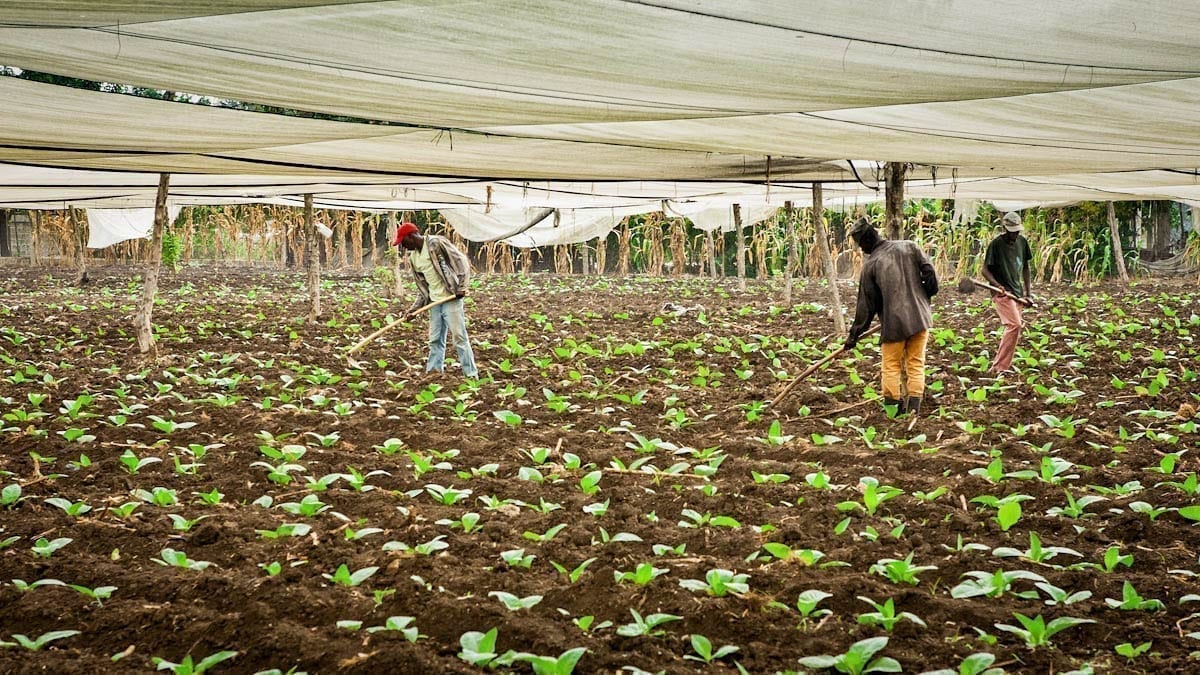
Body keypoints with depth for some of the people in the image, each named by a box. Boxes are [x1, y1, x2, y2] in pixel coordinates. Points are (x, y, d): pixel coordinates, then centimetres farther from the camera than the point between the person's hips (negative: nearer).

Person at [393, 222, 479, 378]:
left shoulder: (436, 243, -10)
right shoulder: (413, 257, 12)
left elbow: (461, 260, -11)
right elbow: (422, 287, 17)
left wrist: (461, 287, -17)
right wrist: (414, 308, 7)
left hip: (451, 298, -7)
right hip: (434, 302, 7)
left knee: (459, 337, -7)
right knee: (435, 340, 10)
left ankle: (471, 375, -3)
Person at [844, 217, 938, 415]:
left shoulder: (871, 264, -6)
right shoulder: (909, 247, 1)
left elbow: (866, 304, -3)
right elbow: (929, 272, 0)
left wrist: (854, 334, 5)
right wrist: (924, 297, 18)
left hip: (894, 322, -3)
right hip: (920, 316, 3)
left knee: (891, 365, 8)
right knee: (916, 363, 10)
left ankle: (893, 406, 9)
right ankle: (914, 406, 9)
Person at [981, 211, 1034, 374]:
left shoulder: (1022, 242, 8)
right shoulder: (996, 244, -11)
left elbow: (1025, 267, 17)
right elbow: (985, 269, -9)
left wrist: (1027, 293, 14)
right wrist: (997, 284, -26)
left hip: (1017, 292, 7)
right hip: (1001, 292, -7)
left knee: (1015, 329, 6)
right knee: (1014, 325, -20)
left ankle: (999, 361, 19)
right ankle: (999, 366, -17)